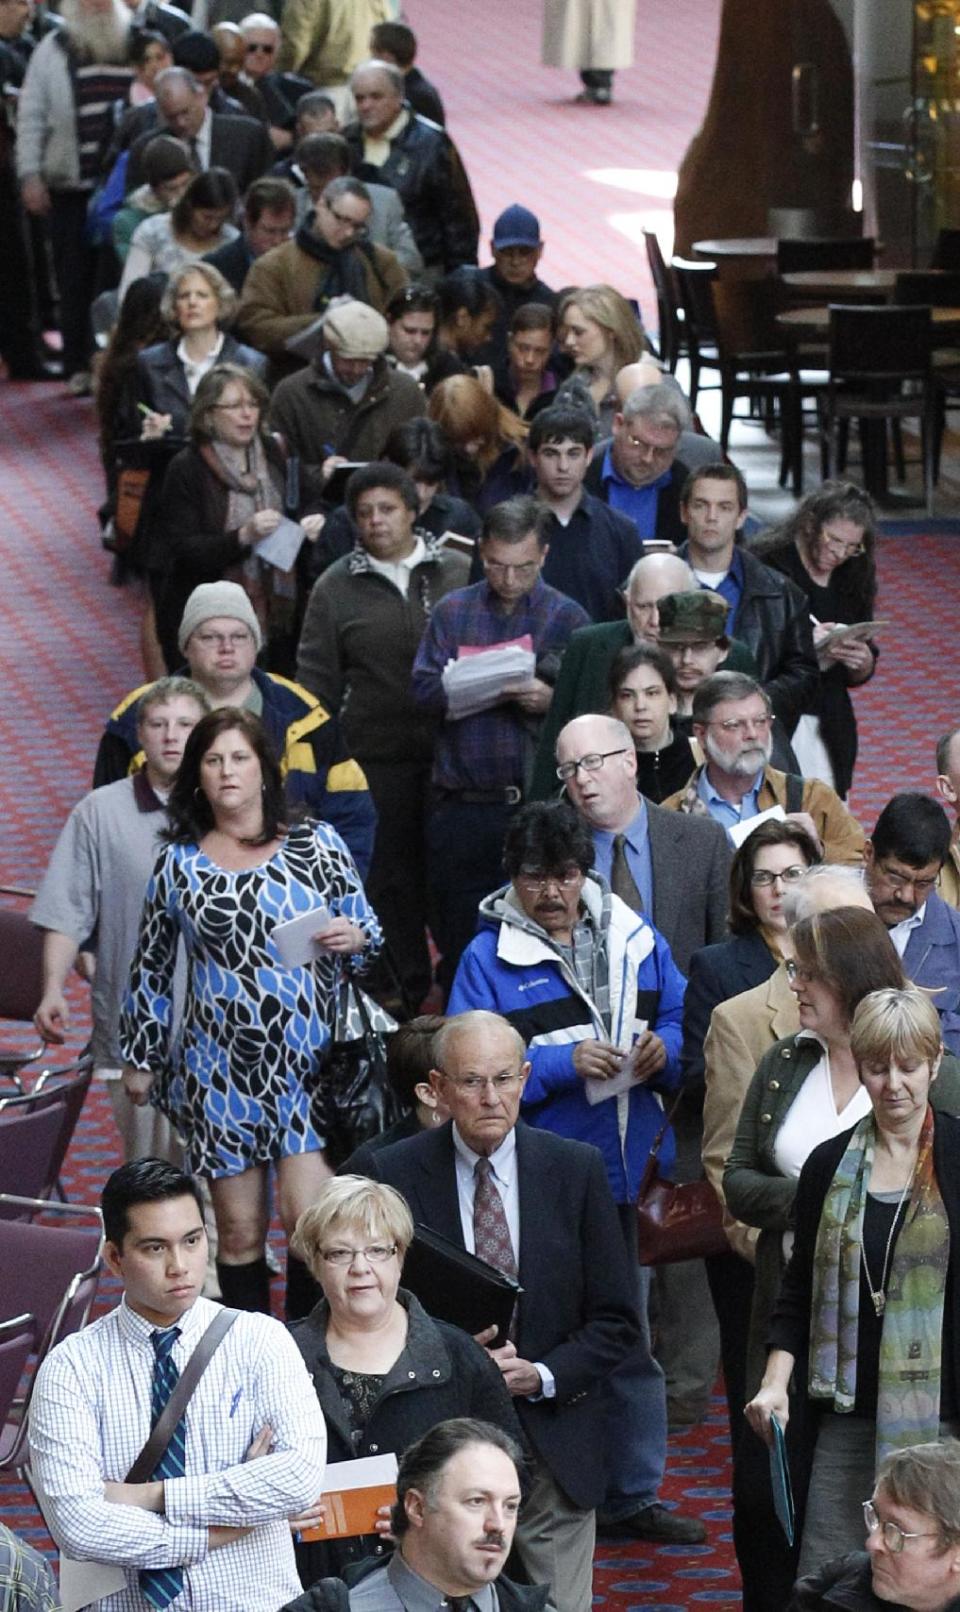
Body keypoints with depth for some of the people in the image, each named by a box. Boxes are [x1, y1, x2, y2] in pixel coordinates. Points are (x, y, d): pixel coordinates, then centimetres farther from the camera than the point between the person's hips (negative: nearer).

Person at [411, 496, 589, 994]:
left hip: (540, 801, -1)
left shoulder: (567, 617, 7)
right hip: (463, 802, 1)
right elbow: (423, 688, 1)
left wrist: (550, 700, -19)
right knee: (458, 938, 5)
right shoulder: (451, 611, 11)